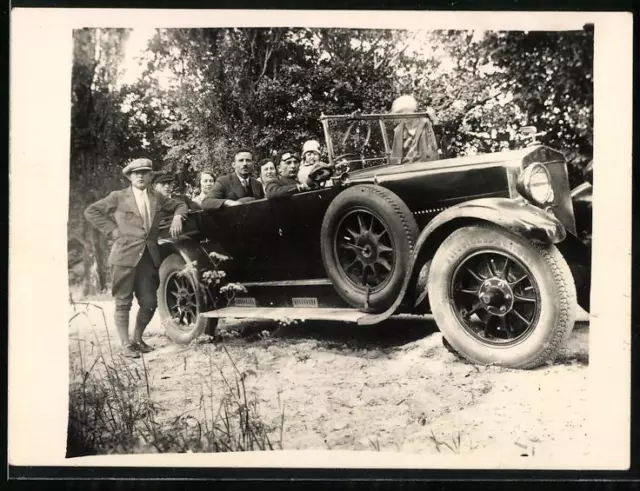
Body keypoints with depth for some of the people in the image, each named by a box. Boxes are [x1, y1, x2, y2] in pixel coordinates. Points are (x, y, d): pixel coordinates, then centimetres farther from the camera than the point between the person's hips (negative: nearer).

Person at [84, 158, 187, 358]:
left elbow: (179, 205, 27)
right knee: (123, 302, 0)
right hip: (125, 257, -4)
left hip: (149, 257, 4)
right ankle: (126, 345, 9)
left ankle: (137, 339, 24)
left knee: (149, 303, 5)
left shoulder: (157, 198, 13)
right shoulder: (118, 197, 2)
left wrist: (177, 216, 5)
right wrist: (112, 230, -3)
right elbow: (91, 211, 4)